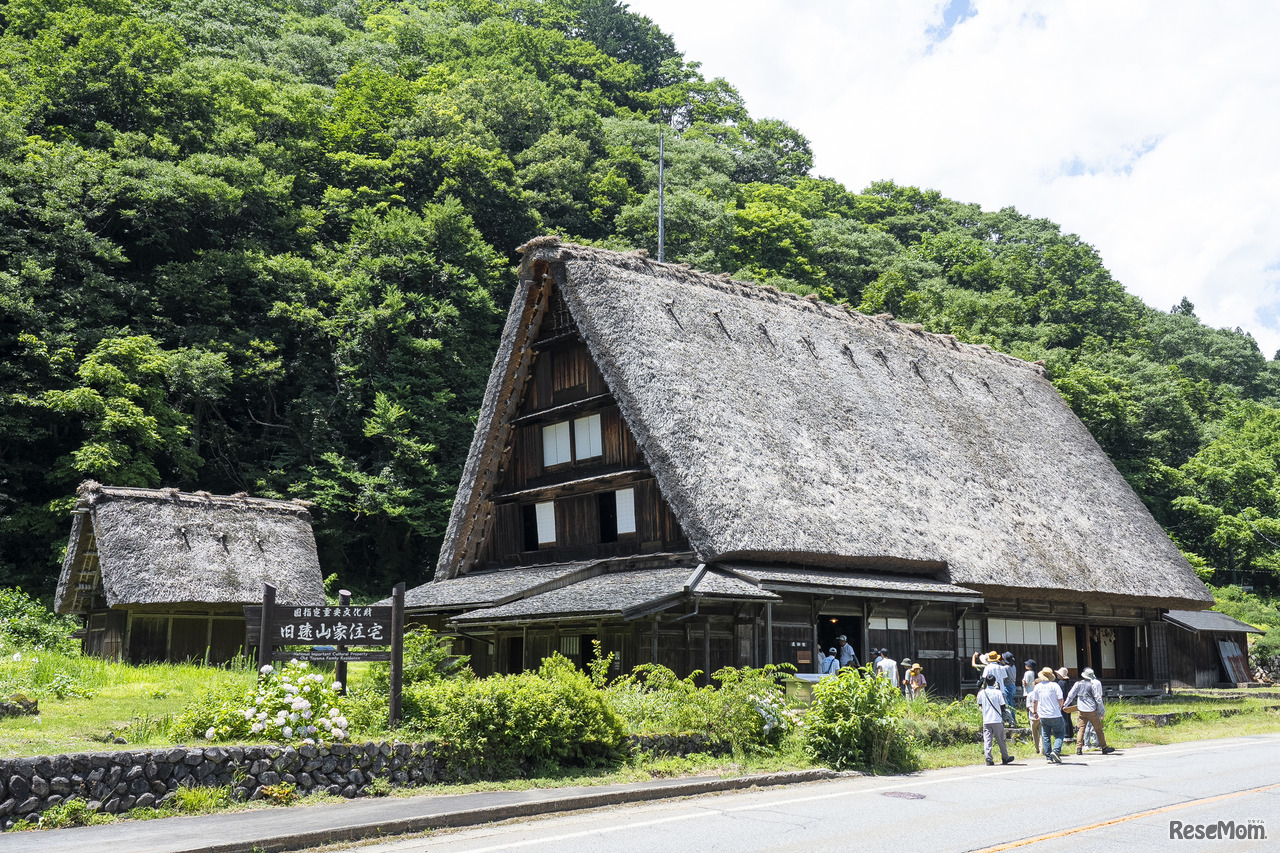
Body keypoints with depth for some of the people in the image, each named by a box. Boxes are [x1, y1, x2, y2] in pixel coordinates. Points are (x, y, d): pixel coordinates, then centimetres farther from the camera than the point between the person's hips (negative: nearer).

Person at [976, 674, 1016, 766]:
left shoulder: (982, 693, 1)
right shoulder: (998, 692, -5)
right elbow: (1002, 706, -3)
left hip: (986, 721, 1)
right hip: (997, 720, -1)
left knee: (987, 740, -1)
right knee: (1001, 740, 10)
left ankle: (988, 759, -12)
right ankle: (1005, 758, 21)